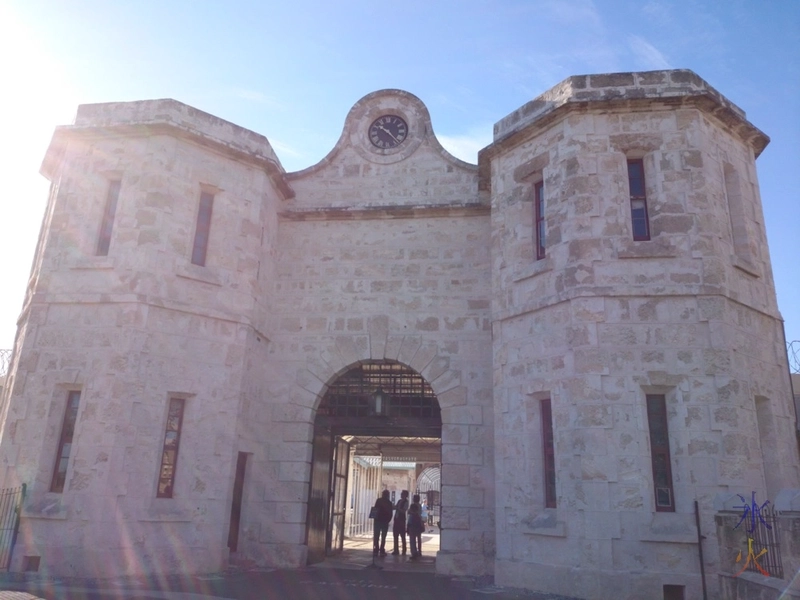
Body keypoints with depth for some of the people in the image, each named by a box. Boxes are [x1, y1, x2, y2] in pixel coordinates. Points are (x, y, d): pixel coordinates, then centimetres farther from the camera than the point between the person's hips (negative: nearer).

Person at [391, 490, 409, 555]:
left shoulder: (406, 502, -8)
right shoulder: (399, 501, 13)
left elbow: (403, 510, -19)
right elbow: (395, 507, 19)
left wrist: (397, 508, -25)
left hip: (401, 520, -7)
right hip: (396, 519, 7)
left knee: (402, 536, -1)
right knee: (395, 535, 8)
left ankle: (404, 551, 6)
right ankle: (396, 550, 16)